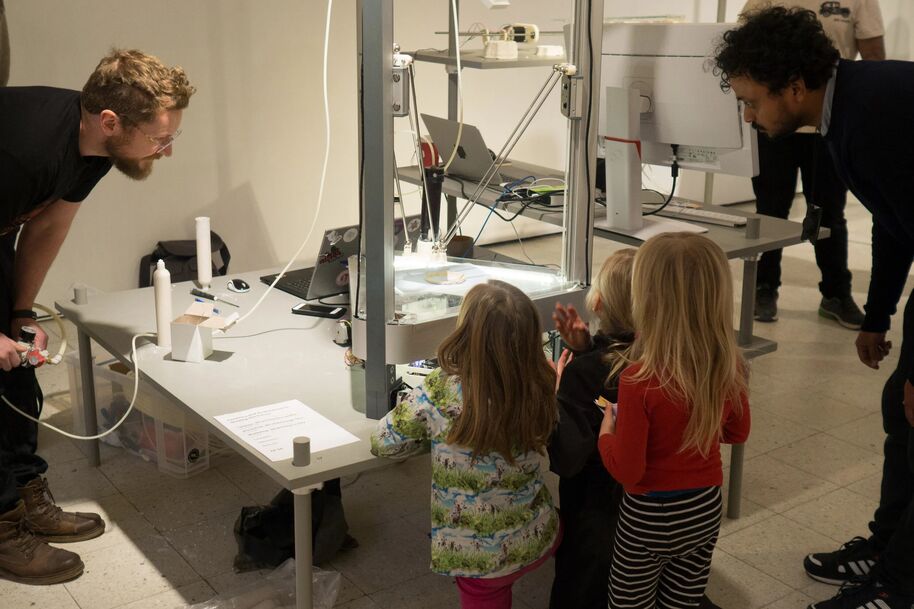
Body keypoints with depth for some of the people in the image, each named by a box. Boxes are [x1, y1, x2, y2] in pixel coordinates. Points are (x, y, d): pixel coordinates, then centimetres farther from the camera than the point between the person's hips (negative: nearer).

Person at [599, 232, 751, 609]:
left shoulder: (640, 381, -29)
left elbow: (627, 470, -22)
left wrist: (606, 429, -5)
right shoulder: (729, 368, -12)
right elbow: (737, 433, 6)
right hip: (705, 511, 5)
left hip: (649, 519, -5)